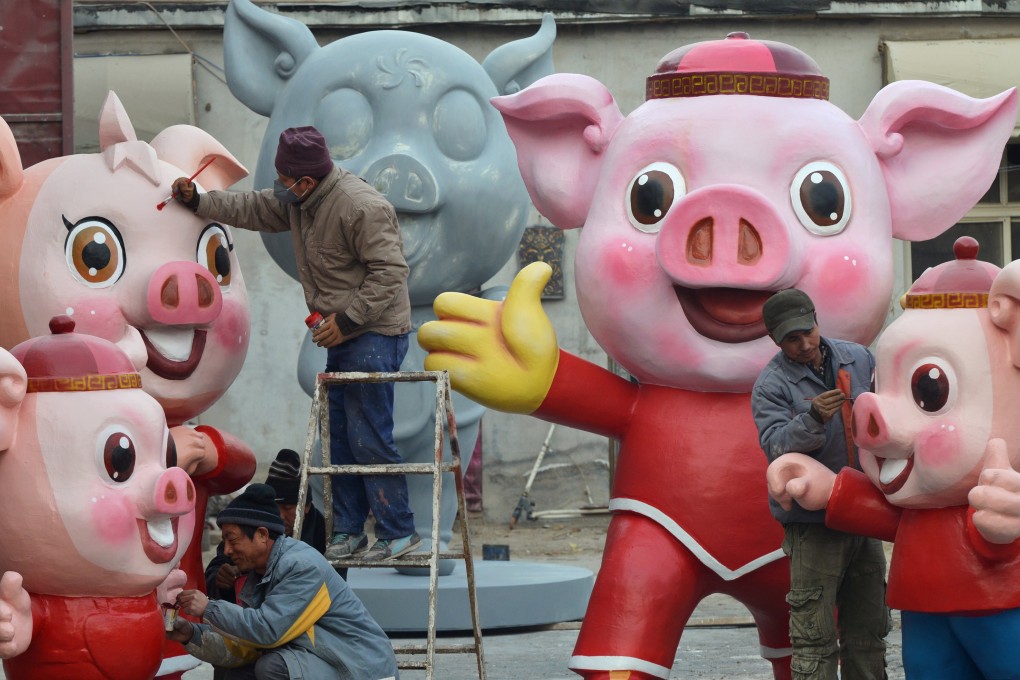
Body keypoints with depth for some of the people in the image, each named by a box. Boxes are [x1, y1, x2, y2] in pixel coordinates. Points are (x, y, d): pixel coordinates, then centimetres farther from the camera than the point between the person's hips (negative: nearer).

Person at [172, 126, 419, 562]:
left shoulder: (361, 207, -21)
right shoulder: (299, 202, 9)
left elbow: (389, 271, -21)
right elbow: (252, 209, 23)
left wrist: (347, 319, -20)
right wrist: (198, 201, 17)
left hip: (375, 334, -10)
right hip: (343, 335, 10)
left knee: (369, 438, -11)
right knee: (340, 437, 12)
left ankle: (399, 534, -4)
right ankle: (348, 534, 18)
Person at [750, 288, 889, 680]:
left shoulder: (858, 359, 6)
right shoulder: (771, 386, -10)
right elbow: (775, 446, -25)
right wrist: (813, 419, -39)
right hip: (813, 524, -6)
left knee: (868, 632, 13)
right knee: (815, 637, -7)